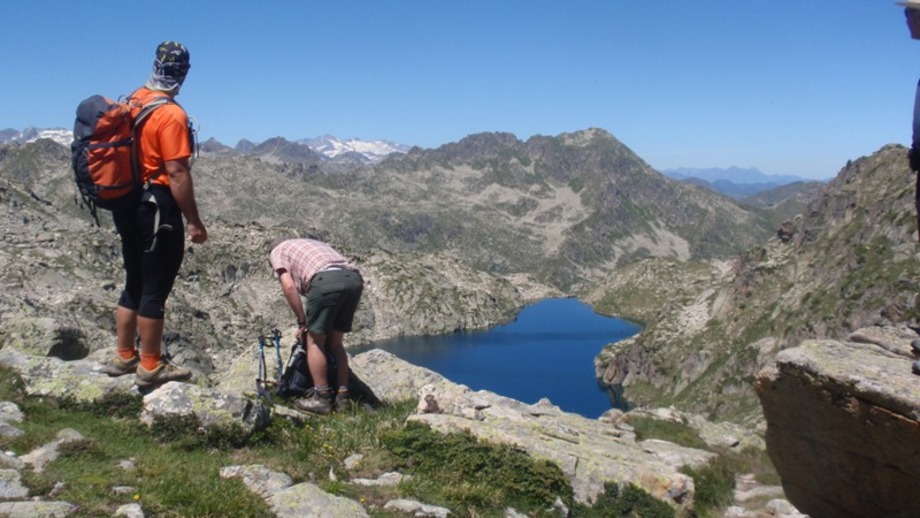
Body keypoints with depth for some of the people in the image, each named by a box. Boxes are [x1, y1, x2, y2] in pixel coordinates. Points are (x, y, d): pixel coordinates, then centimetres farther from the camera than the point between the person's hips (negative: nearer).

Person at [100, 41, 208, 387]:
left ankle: (123, 357, 26)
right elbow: (176, 173, -20)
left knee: (134, 284, 17)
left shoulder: (132, 102, 7)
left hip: (128, 204, 8)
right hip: (158, 208, -8)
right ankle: (151, 367, 9)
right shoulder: (171, 115, -18)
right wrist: (193, 221, -15)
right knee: (155, 289, 0)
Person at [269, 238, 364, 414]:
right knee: (335, 342, 18)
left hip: (326, 281, -6)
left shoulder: (277, 251, 24)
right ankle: (342, 397, 18)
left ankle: (321, 399, 6)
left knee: (314, 341, 8)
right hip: (354, 279, 6)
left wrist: (302, 322, 14)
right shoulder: (312, 243, 42)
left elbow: (289, 287, 7)